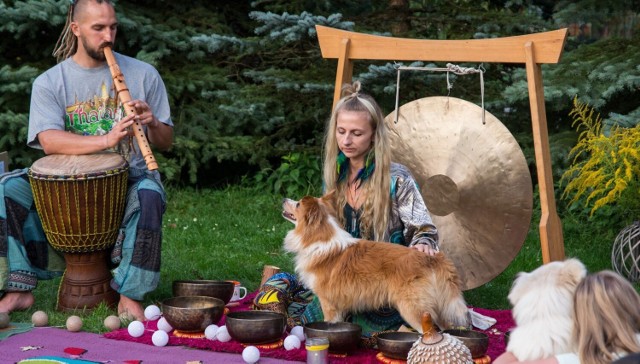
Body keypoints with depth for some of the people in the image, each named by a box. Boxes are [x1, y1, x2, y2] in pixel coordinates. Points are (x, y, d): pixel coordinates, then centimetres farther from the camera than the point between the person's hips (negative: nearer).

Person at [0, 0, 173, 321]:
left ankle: (130, 297, -28)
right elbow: (48, 141, -16)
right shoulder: (49, 82, 2)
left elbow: (166, 143, 7)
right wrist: (106, 140, -32)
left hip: (128, 178, -1)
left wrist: (152, 124, -19)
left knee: (149, 195, -35)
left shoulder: (143, 75, 4)